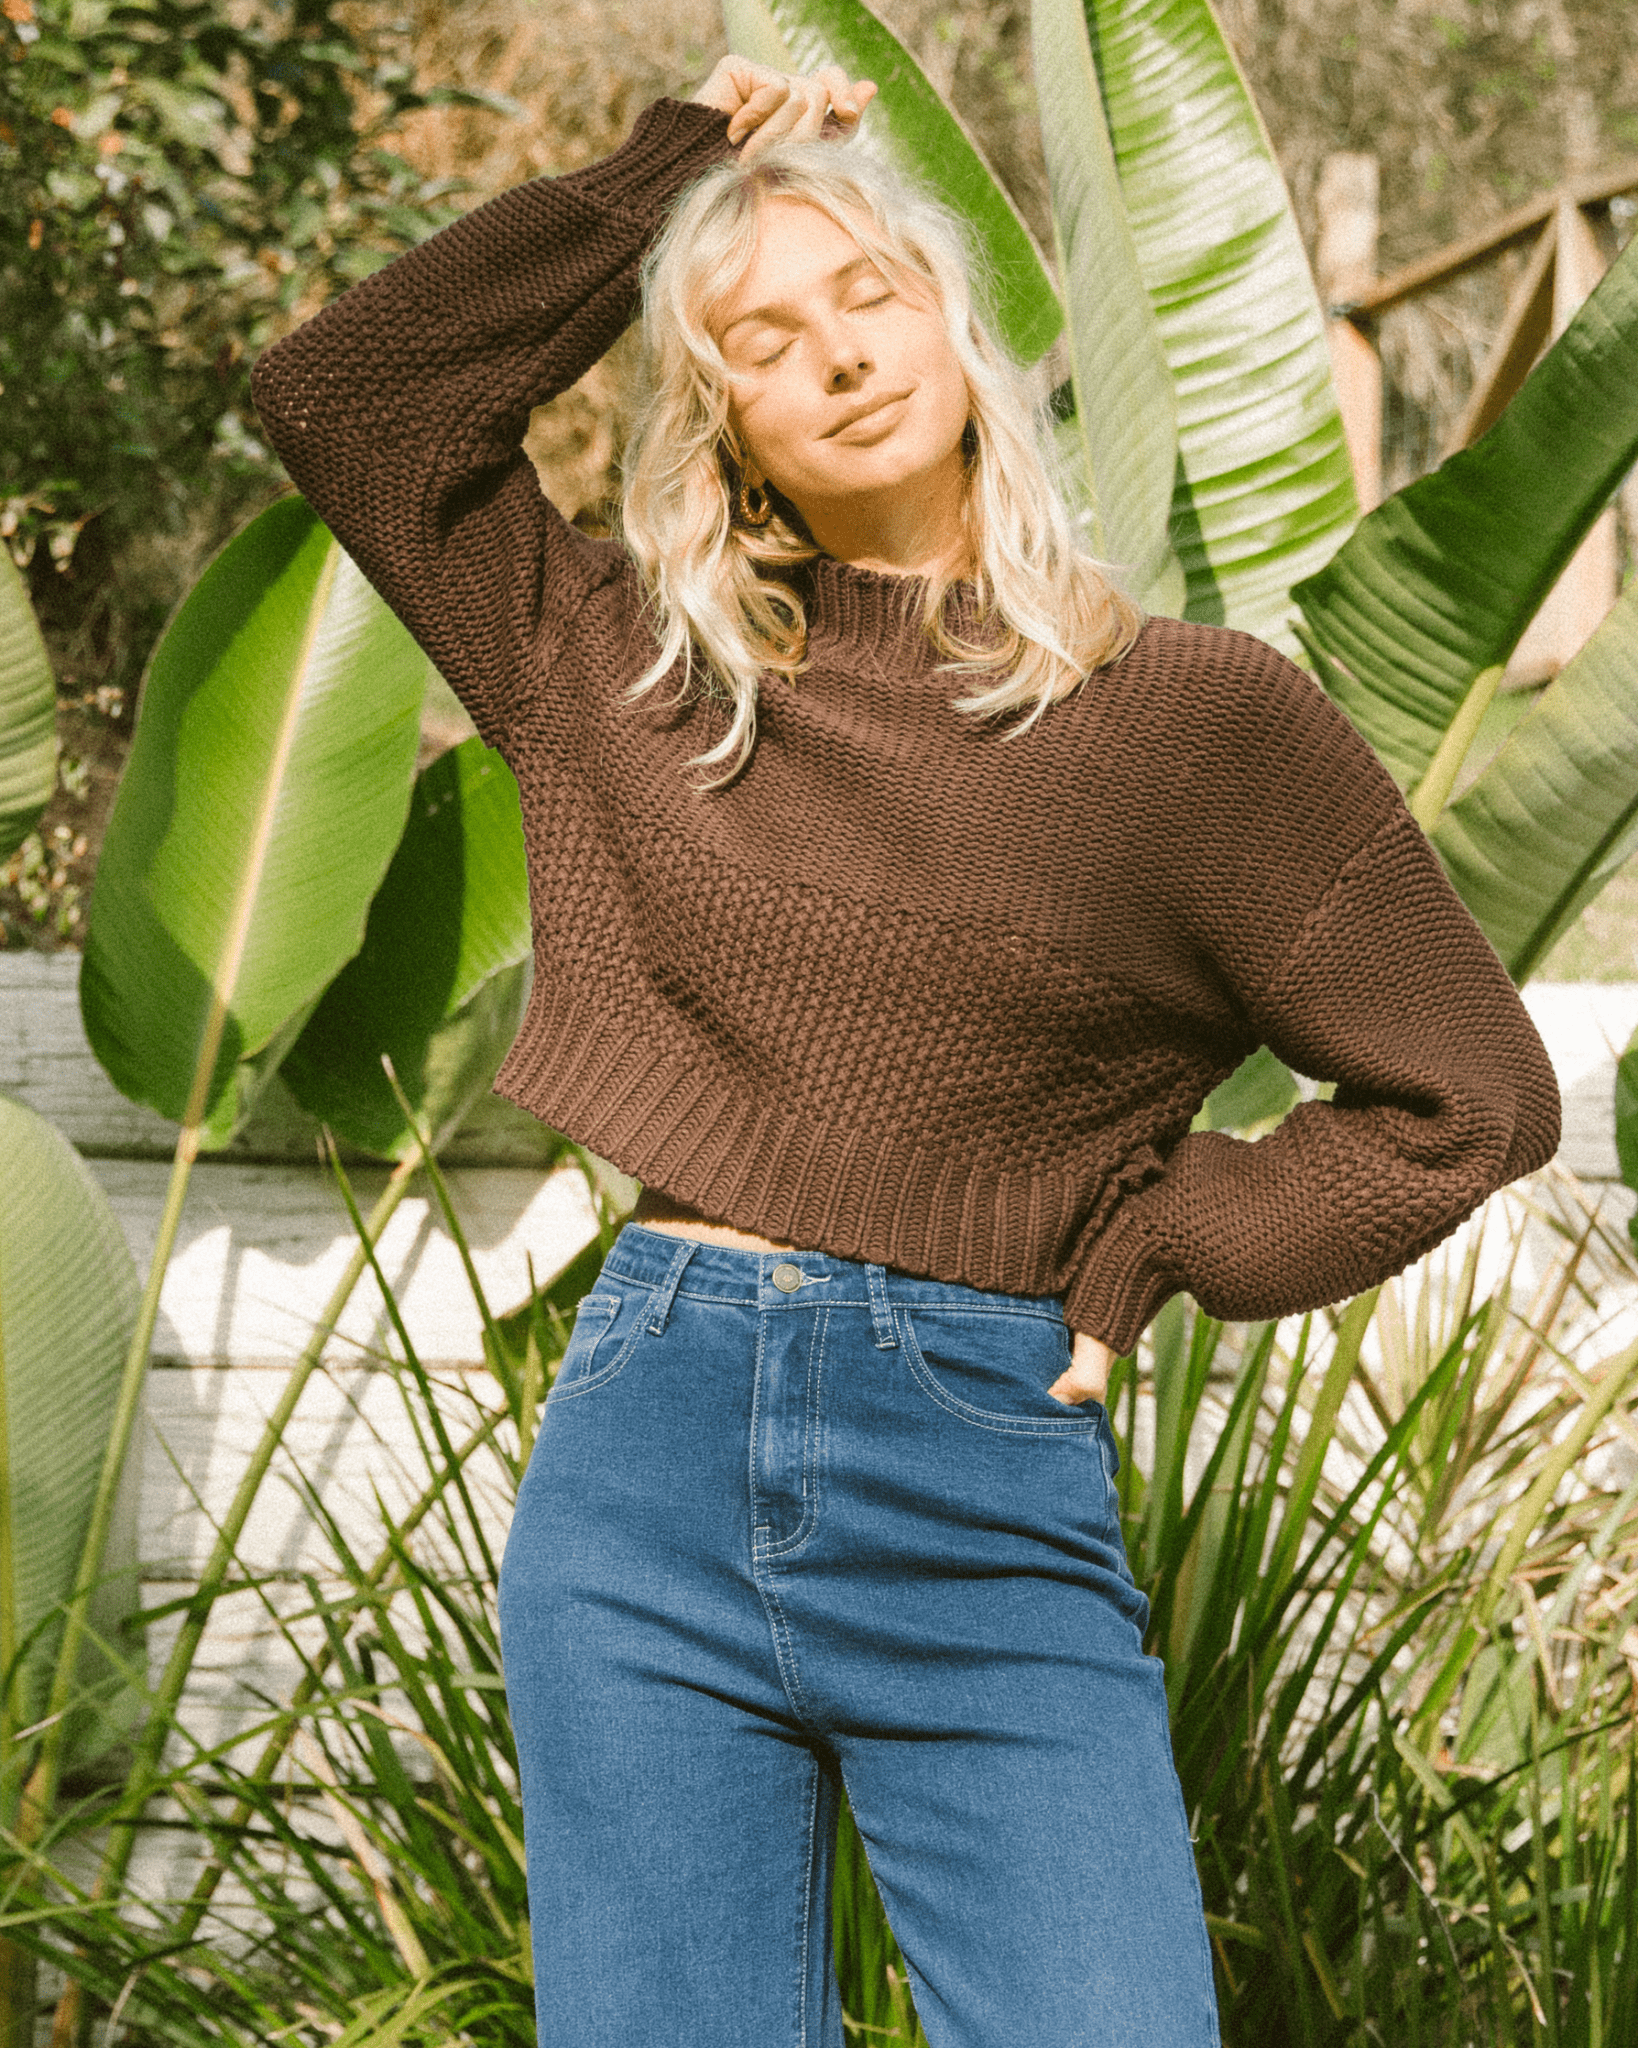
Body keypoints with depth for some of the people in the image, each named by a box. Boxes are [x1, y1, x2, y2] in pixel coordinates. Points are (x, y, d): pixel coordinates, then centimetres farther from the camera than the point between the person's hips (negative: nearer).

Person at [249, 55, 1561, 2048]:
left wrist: (1145, 1244, 1)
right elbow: (341, 387, 16)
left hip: (990, 1499, -2)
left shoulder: (1194, 718, 3)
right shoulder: (633, 673, 11)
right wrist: (644, 186, 14)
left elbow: (1464, 1093, 7)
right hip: (642, 1456, 3)